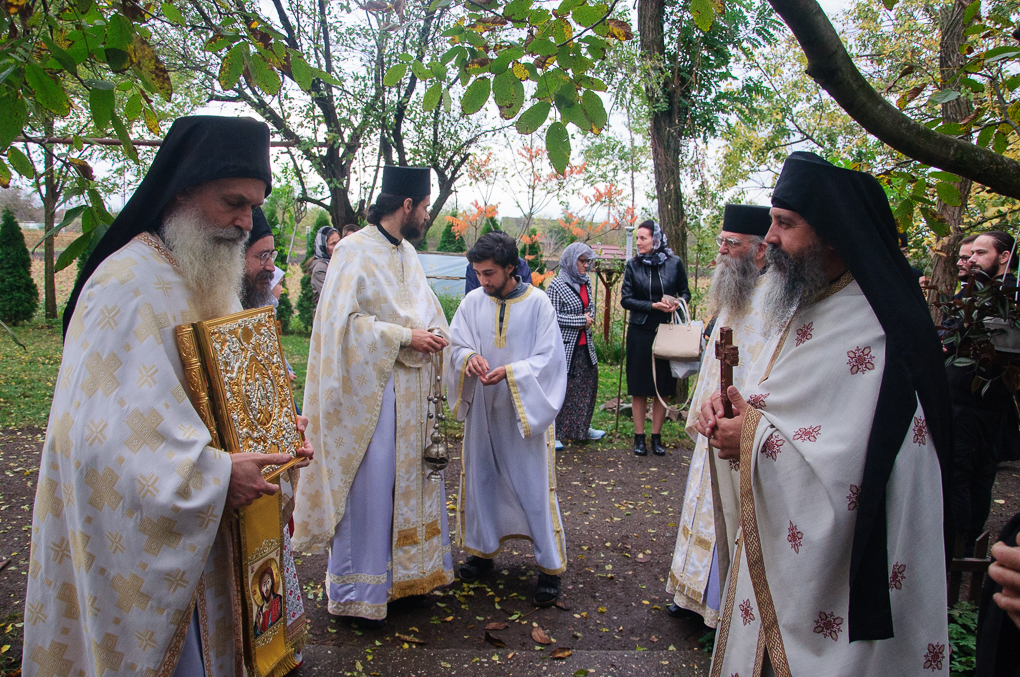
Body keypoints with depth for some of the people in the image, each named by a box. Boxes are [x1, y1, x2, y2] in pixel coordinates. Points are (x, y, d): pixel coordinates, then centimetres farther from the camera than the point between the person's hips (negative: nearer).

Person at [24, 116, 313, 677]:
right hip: (136, 539, -8)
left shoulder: (210, 278, 8)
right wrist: (218, 476, -23)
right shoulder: (128, 284, -22)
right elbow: (102, 433, -27)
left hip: (198, 523, 8)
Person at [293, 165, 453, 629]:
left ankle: (408, 573, 30)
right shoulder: (356, 251, -12)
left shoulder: (407, 253, 12)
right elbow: (344, 322, -17)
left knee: (413, 481, 14)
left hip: (412, 391, 8)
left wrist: (433, 335, 0)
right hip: (371, 389, -8)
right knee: (369, 486, -2)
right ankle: (358, 592, 14)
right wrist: (405, 337, -17)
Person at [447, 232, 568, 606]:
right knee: (481, 477, 13)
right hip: (483, 408, 4)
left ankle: (550, 565, 15)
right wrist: (470, 358, -20)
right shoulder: (472, 302, 0)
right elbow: (455, 345, 3)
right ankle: (482, 549, 32)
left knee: (535, 484, 2)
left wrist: (510, 372, -24)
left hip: (526, 410, -3)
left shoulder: (537, 302, -10)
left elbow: (549, 358, -10)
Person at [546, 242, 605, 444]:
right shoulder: (557, 285, -14)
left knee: (588, 385, 16)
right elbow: (552, 316, -18)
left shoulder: (586, 283, 9)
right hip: (565, 346, -8)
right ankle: (553, 433, 12)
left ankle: (583, 428, 32)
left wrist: (589, 317, 2)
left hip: (585, 346, 8)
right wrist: (580, 320, -16)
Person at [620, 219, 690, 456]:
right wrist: (653, 306, -14)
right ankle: (639, 437, 14)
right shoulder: (633, 265, 1)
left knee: (662, 387, 5)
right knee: (640, 388, 4)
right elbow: (626, 299, -2)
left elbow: (685, 292, 11)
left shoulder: (674, 263, 1)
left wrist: (678, 302, -12)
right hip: (640, 332, 0)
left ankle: (656, 436, 17)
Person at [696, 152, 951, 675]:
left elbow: (856, 466, -31)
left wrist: (755, 436, -20)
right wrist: (727, 408, -7)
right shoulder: (803, 305, 6)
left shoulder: (878, 333, -24)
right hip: (779, 540, 9)